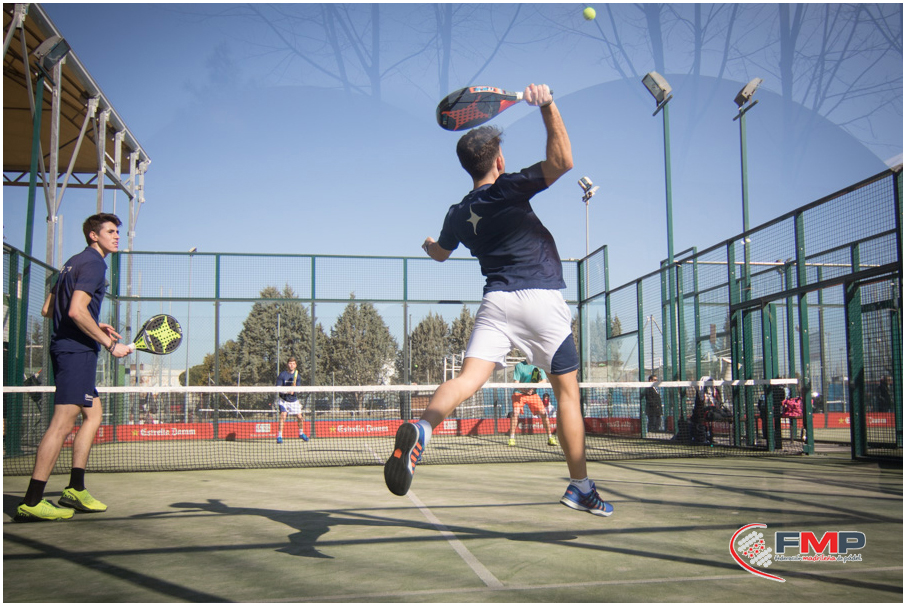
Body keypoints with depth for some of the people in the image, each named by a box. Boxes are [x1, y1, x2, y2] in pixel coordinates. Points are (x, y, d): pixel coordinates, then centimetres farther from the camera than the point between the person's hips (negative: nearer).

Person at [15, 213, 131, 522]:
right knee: (63, 423, -10)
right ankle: (31, 502, -9)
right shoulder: (93, 263, -10)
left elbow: (48, 309, 22)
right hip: (77, 350, -11)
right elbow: (77, 311, -22)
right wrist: (109, 344, -17)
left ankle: (75, 489, 13)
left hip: (66, 349, 11)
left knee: (93, 414, 14)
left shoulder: (73, 263, 20)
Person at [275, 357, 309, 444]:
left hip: (294, 399, 4)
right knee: (283, 416, -20)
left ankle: (301, 434, 29)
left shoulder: (297, 376, 0)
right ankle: (279, 436, -13)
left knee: (300, 417, 4)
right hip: (283, 399, -4)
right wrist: (287, 391, -30)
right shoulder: (282, 375, -11)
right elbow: (278, 388, -15)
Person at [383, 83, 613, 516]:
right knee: (567, 392, 8)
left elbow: (440, 253, 33)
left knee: (469, 377, -10)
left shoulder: (458, 214, 13)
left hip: (495, 301, 4)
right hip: (541, 299, -4)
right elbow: (562, 160, -16)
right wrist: (547, 107, -12)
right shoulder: (508, 189, -4)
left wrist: (427, 243, 56)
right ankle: (581, 489, 15)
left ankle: (422, 428, -41)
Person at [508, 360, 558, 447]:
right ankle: (511, 439, -15)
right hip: (519, 393, -3)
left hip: (533, 394, 3)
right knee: (515, 412, -23)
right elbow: (516, 383, -12)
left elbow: (544, 381, -7)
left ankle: (550, 438, 3)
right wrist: (525, 390, -30)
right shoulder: (519, 366, -9)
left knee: (543, 413, -9)